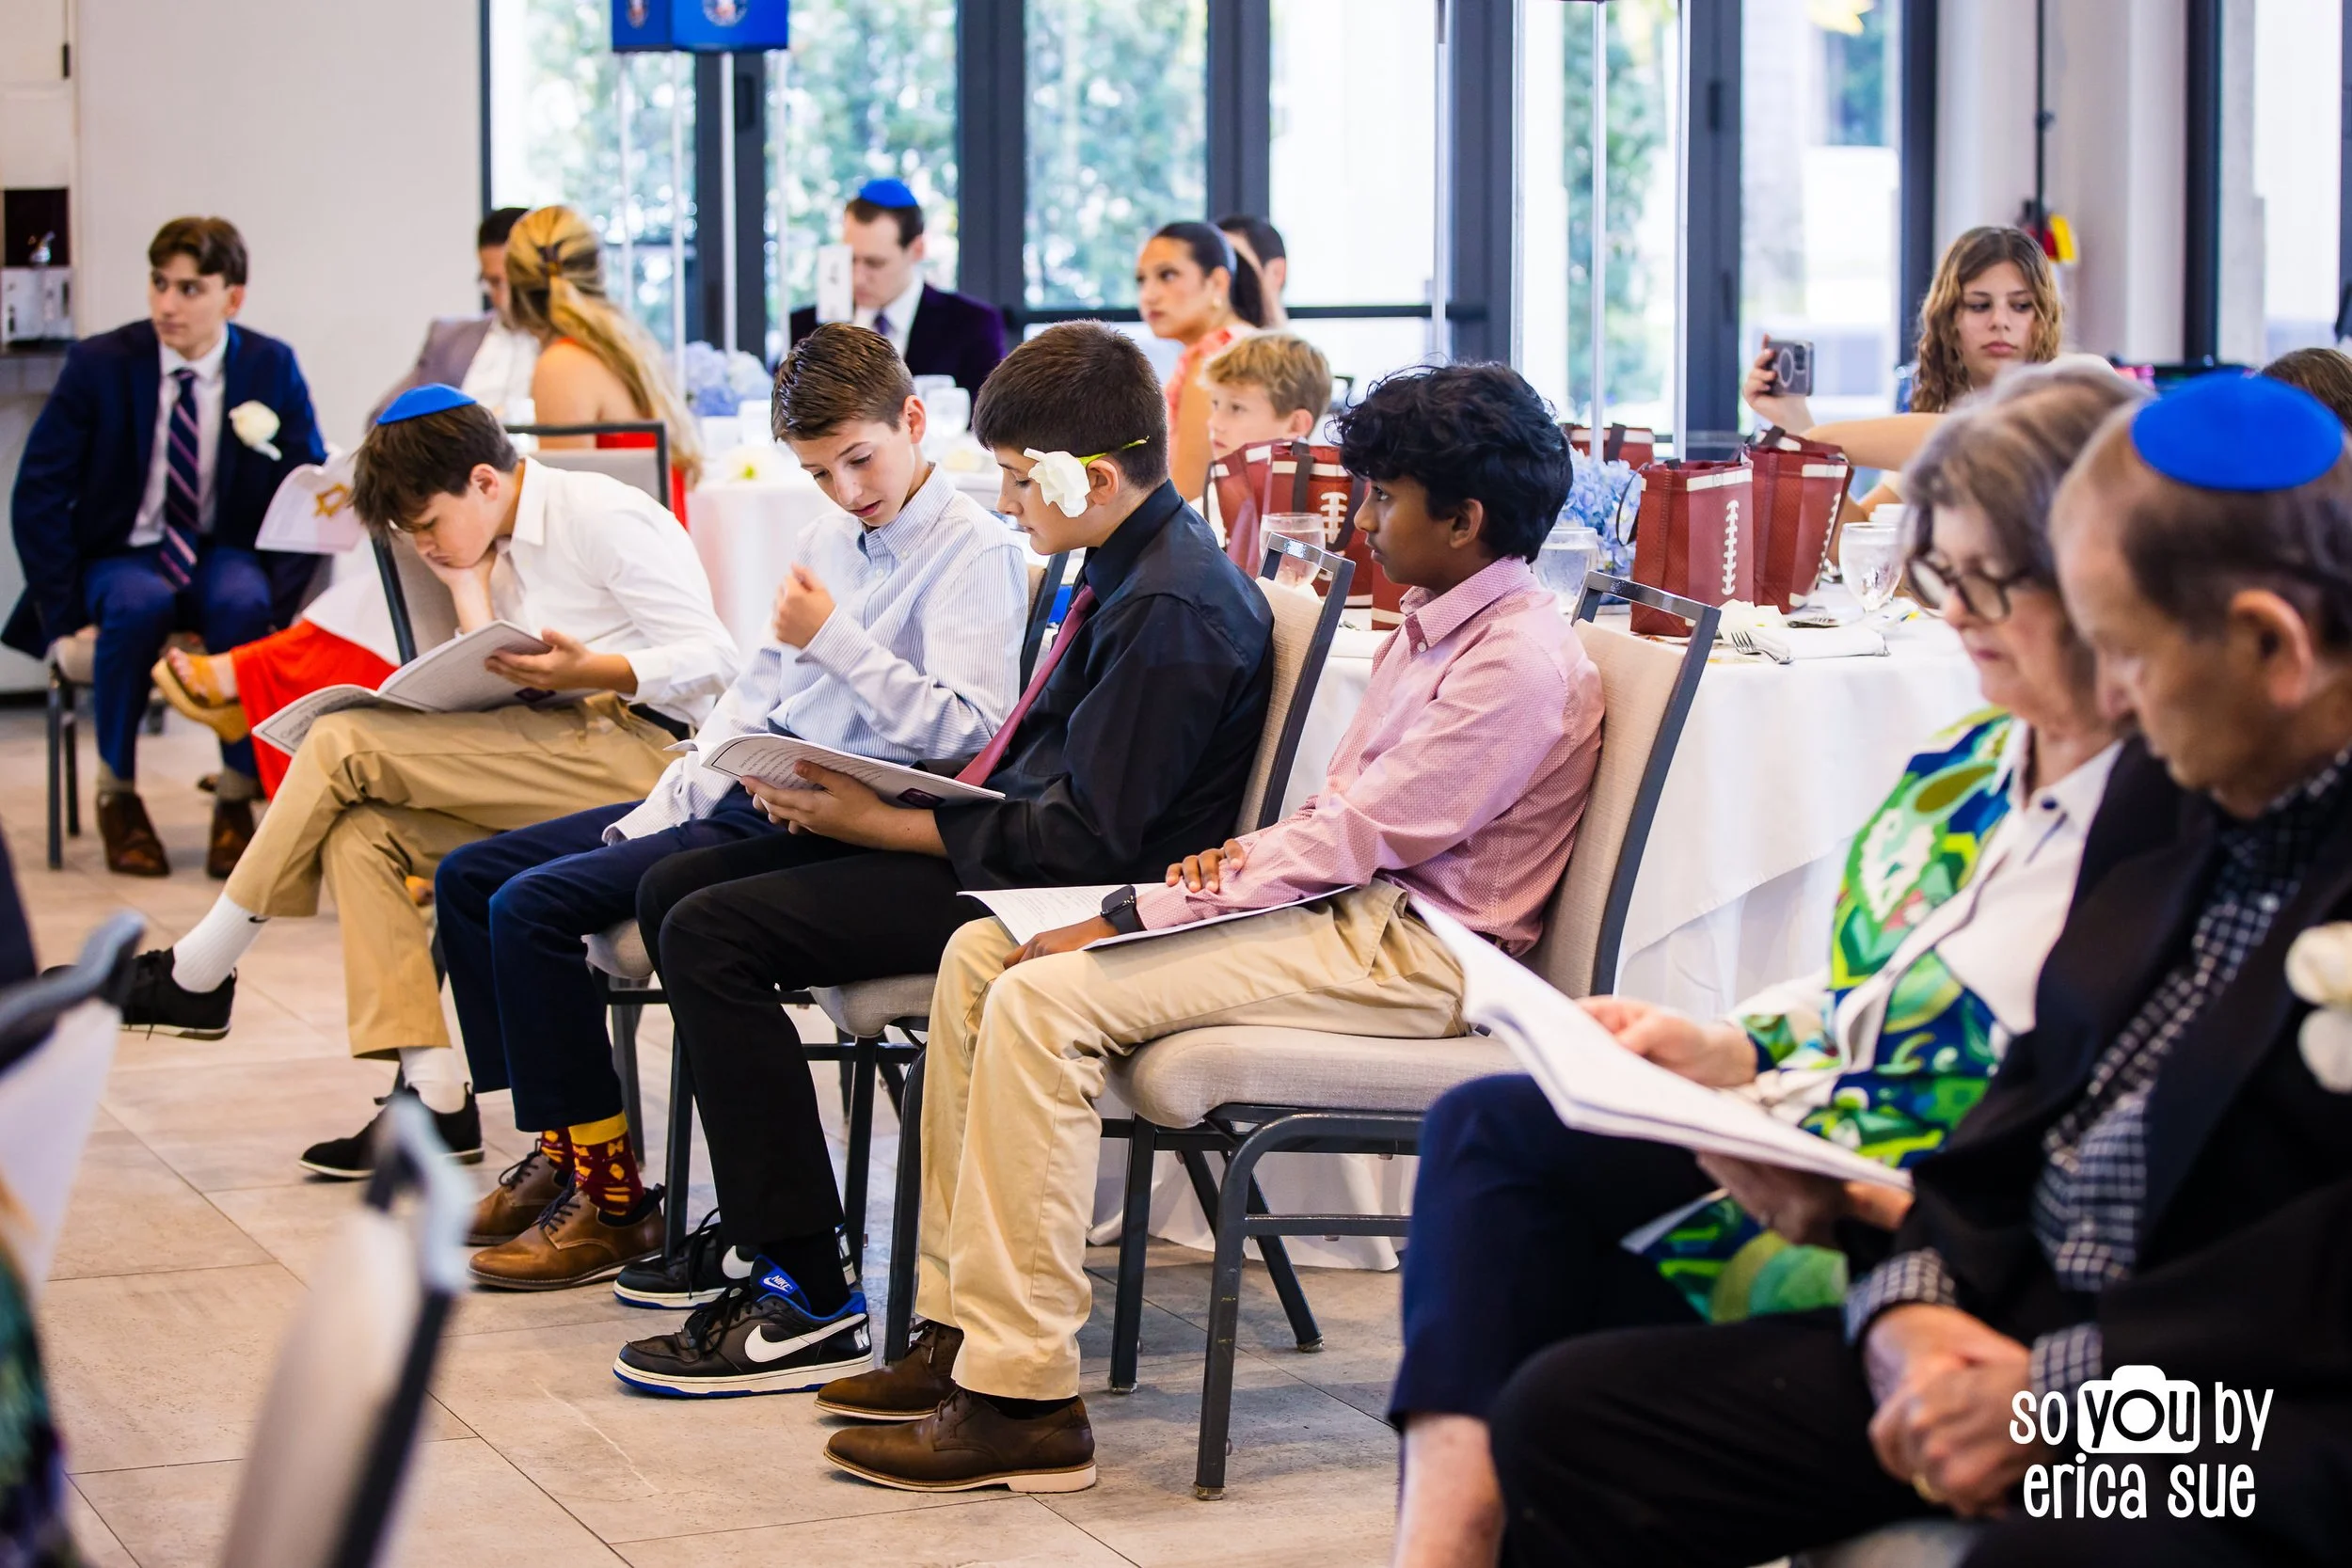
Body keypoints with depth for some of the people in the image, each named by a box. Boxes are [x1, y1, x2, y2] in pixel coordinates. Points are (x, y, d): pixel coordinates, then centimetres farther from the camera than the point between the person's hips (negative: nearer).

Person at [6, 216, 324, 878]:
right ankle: (117, 795, -16)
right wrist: (68, 611, -13)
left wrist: (277, 600, -16)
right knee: (140, 605, -36)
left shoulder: (272, 366, -3)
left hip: (224, 556, 1)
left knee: (244, 605, -34)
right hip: (122, 558, -1)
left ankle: (236, 799, -19)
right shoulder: (99, 364, -7)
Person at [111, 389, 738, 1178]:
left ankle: (198, 977, -1)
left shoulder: (602, 517, -5)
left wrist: (590, 671, -25)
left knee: (346, 744, -15)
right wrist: (470, 588, 10)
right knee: (360, 836, -9)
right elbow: (501, 698, 12)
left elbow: (714, 659, -12)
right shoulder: (504, 550, 22)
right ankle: (435, 1101, -13)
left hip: (642, 750, -9)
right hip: (567, 763, 9)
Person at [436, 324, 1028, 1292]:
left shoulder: (973, 552, -9)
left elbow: (970, 732, -20)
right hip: (755, 795, 10)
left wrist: (834, 640, -21)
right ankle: (561, 1149, 12)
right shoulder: (831, 542, 18)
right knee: (470, 877, 9)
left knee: (533, 905, -21)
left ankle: (612, 1201, -12)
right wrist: (656, 817, 9)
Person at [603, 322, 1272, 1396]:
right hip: (1014, 839, 11)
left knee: (710, 935, -18)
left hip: (1067, 895, -11)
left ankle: (807, 1298, -16)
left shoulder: (1174, 609, -20)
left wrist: (883, 826, -17)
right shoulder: (1118, 573, 12)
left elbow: (1086, 837, -23)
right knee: (677, 888, 11)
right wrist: (865, 793, 3)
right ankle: (754, 1219, 17)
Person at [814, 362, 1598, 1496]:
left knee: (1043, 1000, -23)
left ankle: (1022, 1399, -22)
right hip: (1354, 904, 10)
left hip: (1412, 949, -10)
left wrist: (1133, 918, -18)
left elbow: (1352, 840, -19)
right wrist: (1239, 855, -3)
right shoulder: (1430, 627, 17)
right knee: (982, 954, 0)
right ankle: (961, 1330, 0)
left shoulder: (1521, 662, -15)